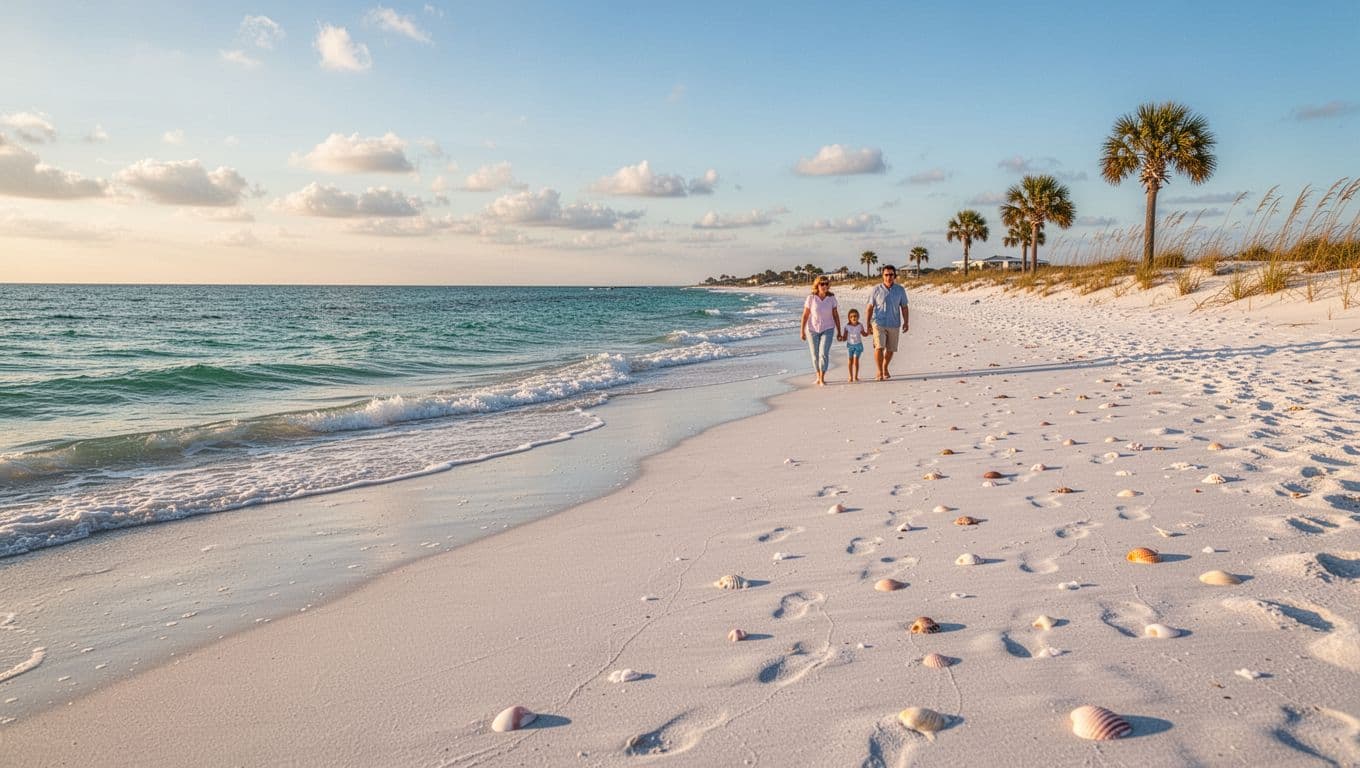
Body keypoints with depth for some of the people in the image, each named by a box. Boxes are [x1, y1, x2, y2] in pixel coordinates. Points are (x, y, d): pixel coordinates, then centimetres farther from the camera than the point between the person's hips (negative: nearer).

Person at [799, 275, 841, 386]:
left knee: (824, 353, -15)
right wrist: (802, 331, -8)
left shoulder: (831, 298, -7)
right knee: (815, 355, 8)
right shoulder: (811, 298, -12)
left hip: (827, 329, 0)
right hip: (812, 329, 0)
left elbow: (836, 315, 0)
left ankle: (822, 379, -8)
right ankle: (818, 376, 27)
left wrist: (839, 331, 2)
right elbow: (805, 315, -7)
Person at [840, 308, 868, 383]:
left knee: (856, 360, -5)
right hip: (850, 345, 1)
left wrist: (868, 331, -8)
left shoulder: (860, 326, -5)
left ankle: (856, 376, 3)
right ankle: (851, 376, 17)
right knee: (850, 361, 3)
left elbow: (864, 334, 12)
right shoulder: (847, 326, -8)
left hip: (858, 345, -1)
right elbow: (845, 337, -4)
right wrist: (842, 338, -25)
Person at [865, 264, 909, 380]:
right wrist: (868, 323, -4)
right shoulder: (876, 290, -4)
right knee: (879, 347, -17)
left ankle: (885, 368, 35)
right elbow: (869, 307, 0)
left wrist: (906, 322, -2)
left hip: (893, 324, 3)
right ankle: (880, 372, -5)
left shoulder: (900, 290, 1)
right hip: (879, 323, -3)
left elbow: (904, 307, 6)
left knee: (890, 349, 11)